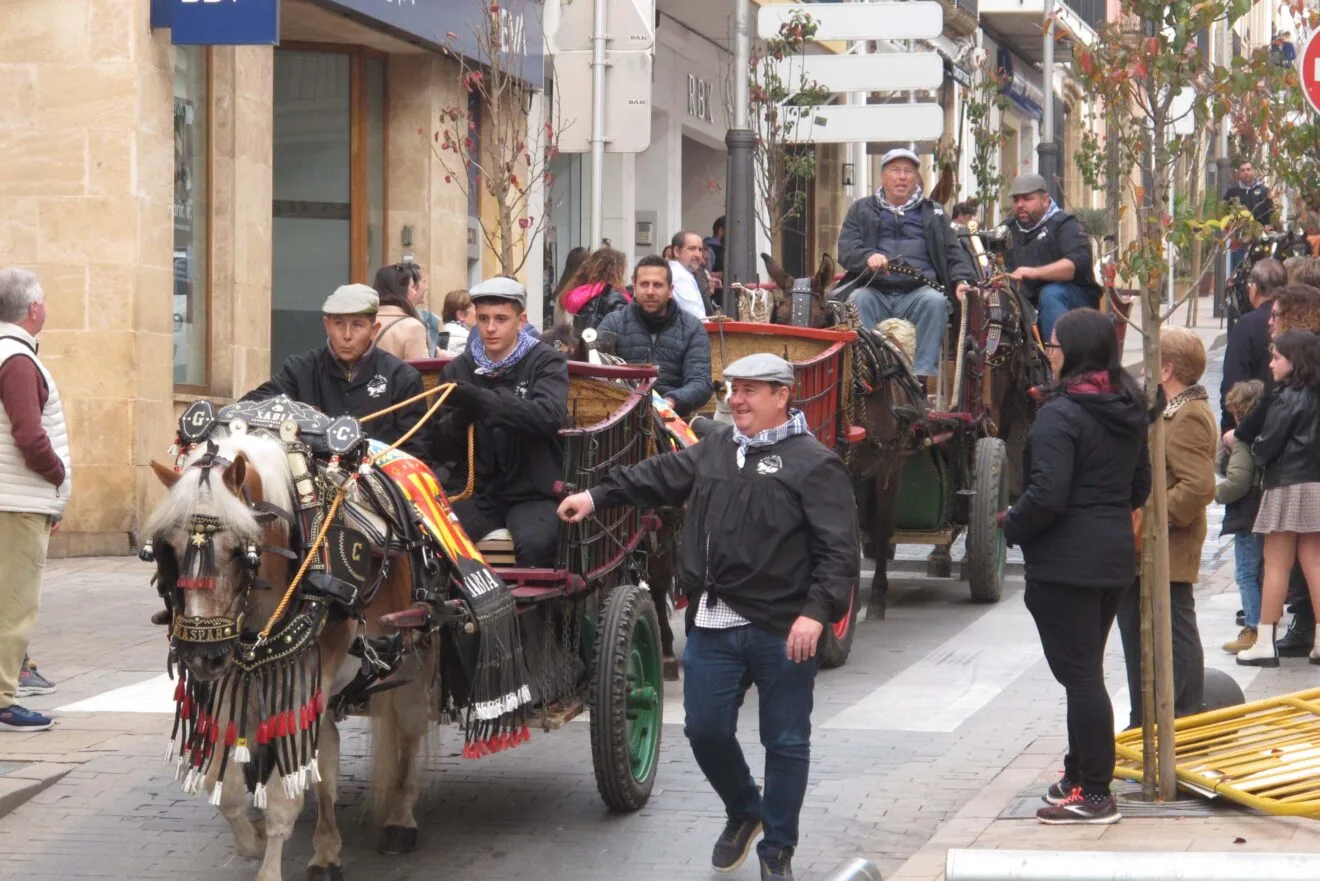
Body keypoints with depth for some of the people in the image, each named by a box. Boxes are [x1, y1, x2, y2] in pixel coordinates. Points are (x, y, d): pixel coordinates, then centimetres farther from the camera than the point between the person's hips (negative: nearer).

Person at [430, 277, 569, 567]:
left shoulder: (546, 363, 2)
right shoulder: (458, 370, 12)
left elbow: (551, 416, -19)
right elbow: (440, 450, 8)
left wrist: (482, 400, -27)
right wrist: (460, 416, -14)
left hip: (532, 492, -3)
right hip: (476, 491, 3)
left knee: (534, 544, -33)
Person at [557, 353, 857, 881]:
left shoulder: (814, 464, -8)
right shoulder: (716, 448, 13)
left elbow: (838, 550, -13)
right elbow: (659, 477, 22)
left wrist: (817, 611, -23)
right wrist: (598, 496, 14)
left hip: (783, 630, -5)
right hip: (713, 623, 6)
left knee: (785, 742, 5)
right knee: (705, 729, 8)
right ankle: (742, 813, 34)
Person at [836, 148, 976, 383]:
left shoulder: (933, 213, 23)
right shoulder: (862, 210, 20)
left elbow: (953, 252, 15)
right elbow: (846, 249, 6)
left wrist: (962, 280, -7)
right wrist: (868, 257, -18)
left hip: (918, 290, 0)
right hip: (875, 290, 0)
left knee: (935, 301, -33)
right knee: (857, 301, -33)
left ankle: (922, 376, -35)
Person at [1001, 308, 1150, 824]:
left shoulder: (1060, 414, -18)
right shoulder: (1128, 410, 8)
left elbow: (1047, 495, -24)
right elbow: (1140, 486, 15)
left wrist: (1011, 527, -8)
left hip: (1067, 561, -9)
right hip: (1116, 554, 9)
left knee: (1078, 673, -4)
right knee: (1086, 670, 19)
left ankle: (1094, 795, -2)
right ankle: (1080, 776, 28)